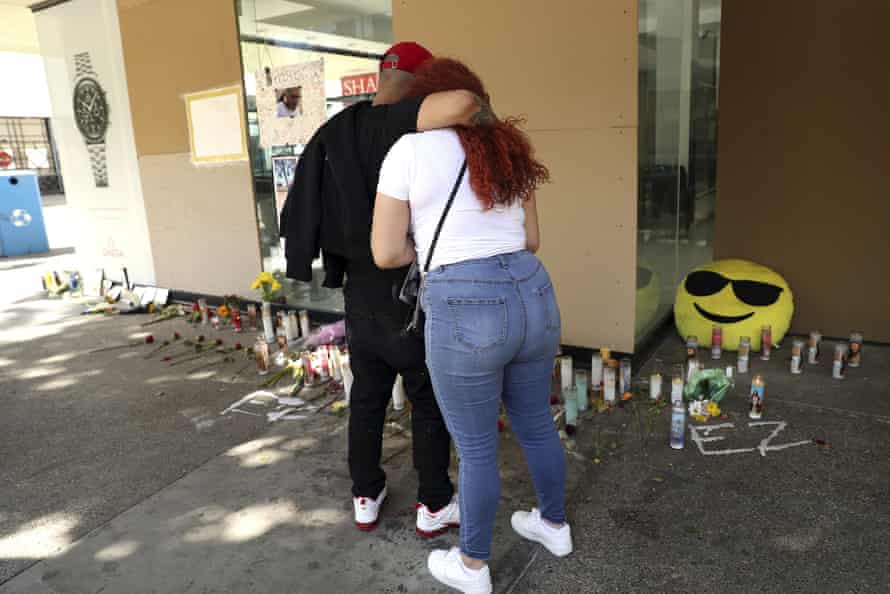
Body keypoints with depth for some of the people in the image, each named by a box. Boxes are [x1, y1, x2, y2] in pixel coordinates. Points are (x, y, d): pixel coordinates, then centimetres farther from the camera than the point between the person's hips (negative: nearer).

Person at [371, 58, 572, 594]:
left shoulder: (410, 150, -2)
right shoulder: (507, 151, 14)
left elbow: (386, 253, -2)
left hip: (464, 310, -6)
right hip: (533, 295, 6)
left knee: (476, 448, 11)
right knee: (536, 424, 25)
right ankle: (555, 526, 48)